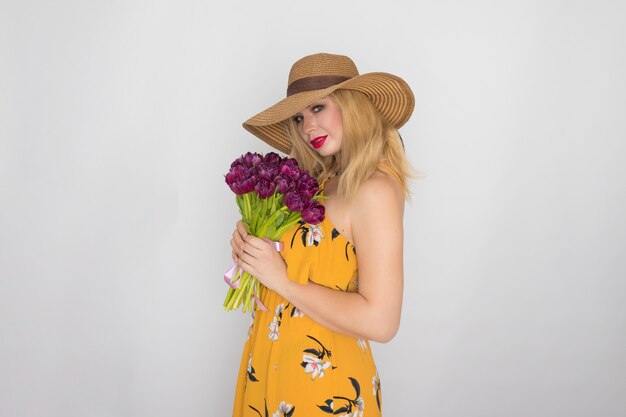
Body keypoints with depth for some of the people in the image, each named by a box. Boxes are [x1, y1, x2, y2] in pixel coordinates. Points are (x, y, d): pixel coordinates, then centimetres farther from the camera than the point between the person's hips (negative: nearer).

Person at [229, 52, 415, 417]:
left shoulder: (376, 189, -21)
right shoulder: (326, 179, 4)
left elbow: (381, 321, -26)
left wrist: (283, 281, -21)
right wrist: (251, 243, -7)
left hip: (320, 378, -7)